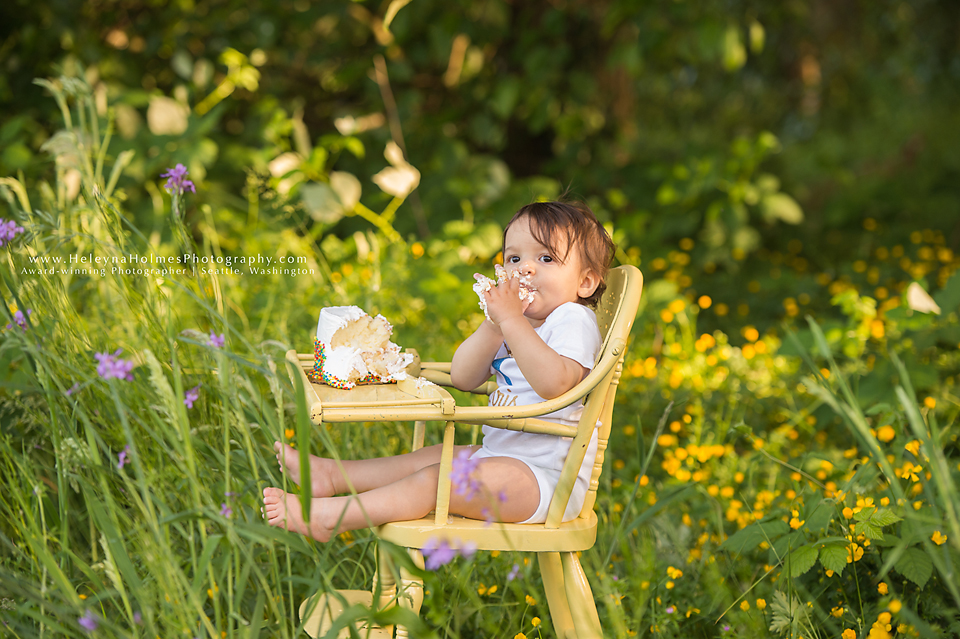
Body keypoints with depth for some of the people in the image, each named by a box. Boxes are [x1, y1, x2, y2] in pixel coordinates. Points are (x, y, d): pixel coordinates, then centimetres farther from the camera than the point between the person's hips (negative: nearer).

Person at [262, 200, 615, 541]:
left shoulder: (573, 320, -13)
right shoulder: (509, 326, 15)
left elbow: (553, 382, -34)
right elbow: (462, 378, 3)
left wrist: (513, 320, -32)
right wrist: (495, 323, -11)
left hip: (547, 477, -10)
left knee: (438, 479, -19)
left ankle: (329, 517, -22)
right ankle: (330, 475, 14)